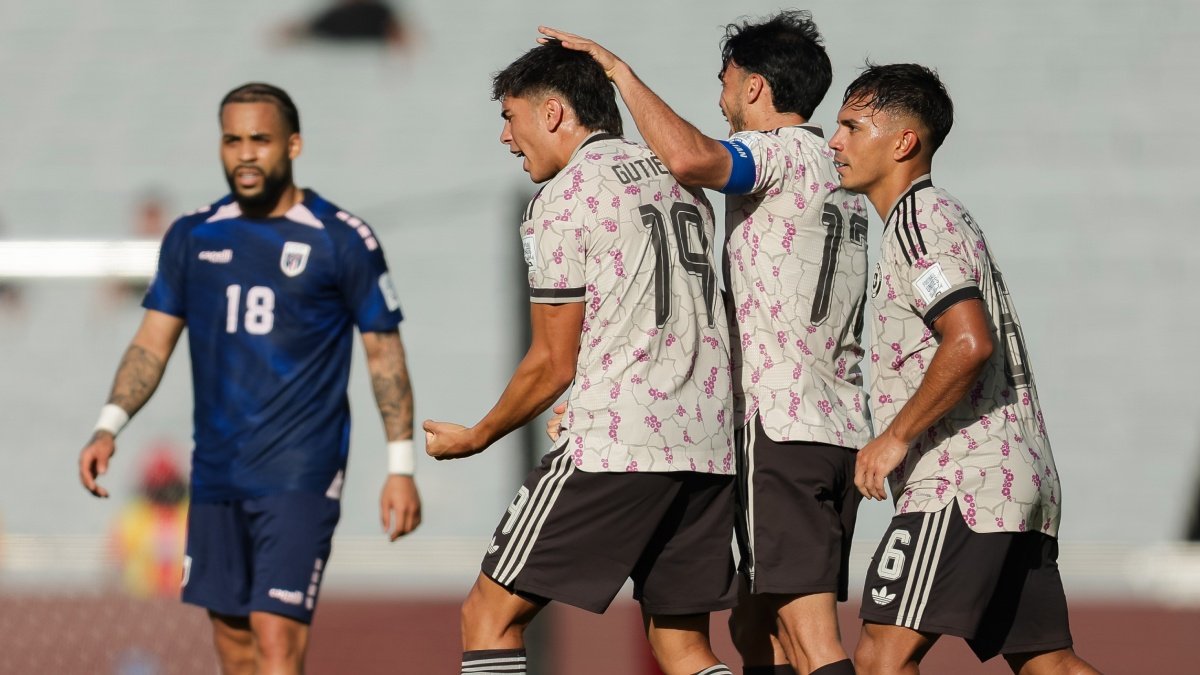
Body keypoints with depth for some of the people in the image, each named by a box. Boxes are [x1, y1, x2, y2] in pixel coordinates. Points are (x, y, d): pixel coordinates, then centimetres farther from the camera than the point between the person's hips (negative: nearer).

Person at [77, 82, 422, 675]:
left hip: (301, 472, -5)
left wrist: (401, 466, -3)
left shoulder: (344, 241, -3)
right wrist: (108, 427, -5)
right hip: (216, 471, 5)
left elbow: (385, 355, 2)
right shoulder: (192, 237, 8)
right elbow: (152, 342, 10)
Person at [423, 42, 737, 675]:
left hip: (616, 446, -7)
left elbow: (554, 362, -4)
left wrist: (476, 437, 9)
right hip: (711, 448, 7)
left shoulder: (563, 198, -4)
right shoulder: (680, 184, 18)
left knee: (489, 616, 0)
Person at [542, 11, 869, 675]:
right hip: (845, 430, 9)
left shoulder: (776, 153, -7)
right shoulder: (840, 179, 22)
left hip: (782, 428, -9)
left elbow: (689, 157, -29)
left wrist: (617, 69, -16)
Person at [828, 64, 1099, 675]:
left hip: (962, 485, -11)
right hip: (1022, 478, 11)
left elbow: (970, 344, -22)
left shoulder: (919, 219, -9)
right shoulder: (947, 216, 23)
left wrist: (895, 438, -16)